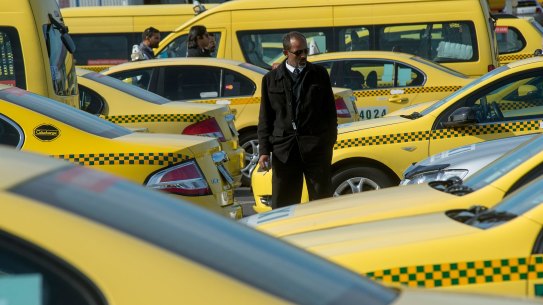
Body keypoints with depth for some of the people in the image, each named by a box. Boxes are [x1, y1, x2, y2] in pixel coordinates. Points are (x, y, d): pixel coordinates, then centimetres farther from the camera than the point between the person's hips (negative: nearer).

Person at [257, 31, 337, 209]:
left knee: (321, 200, 4)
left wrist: (330, 141, 2)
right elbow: (265, 118, 7)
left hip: (316, 147, 0)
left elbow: (330, 110, 10)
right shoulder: (270, 79, 7)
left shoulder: (319, 74, 8)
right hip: (284, 148, 0)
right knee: (282, 205, 3)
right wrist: (264, 150, 0)